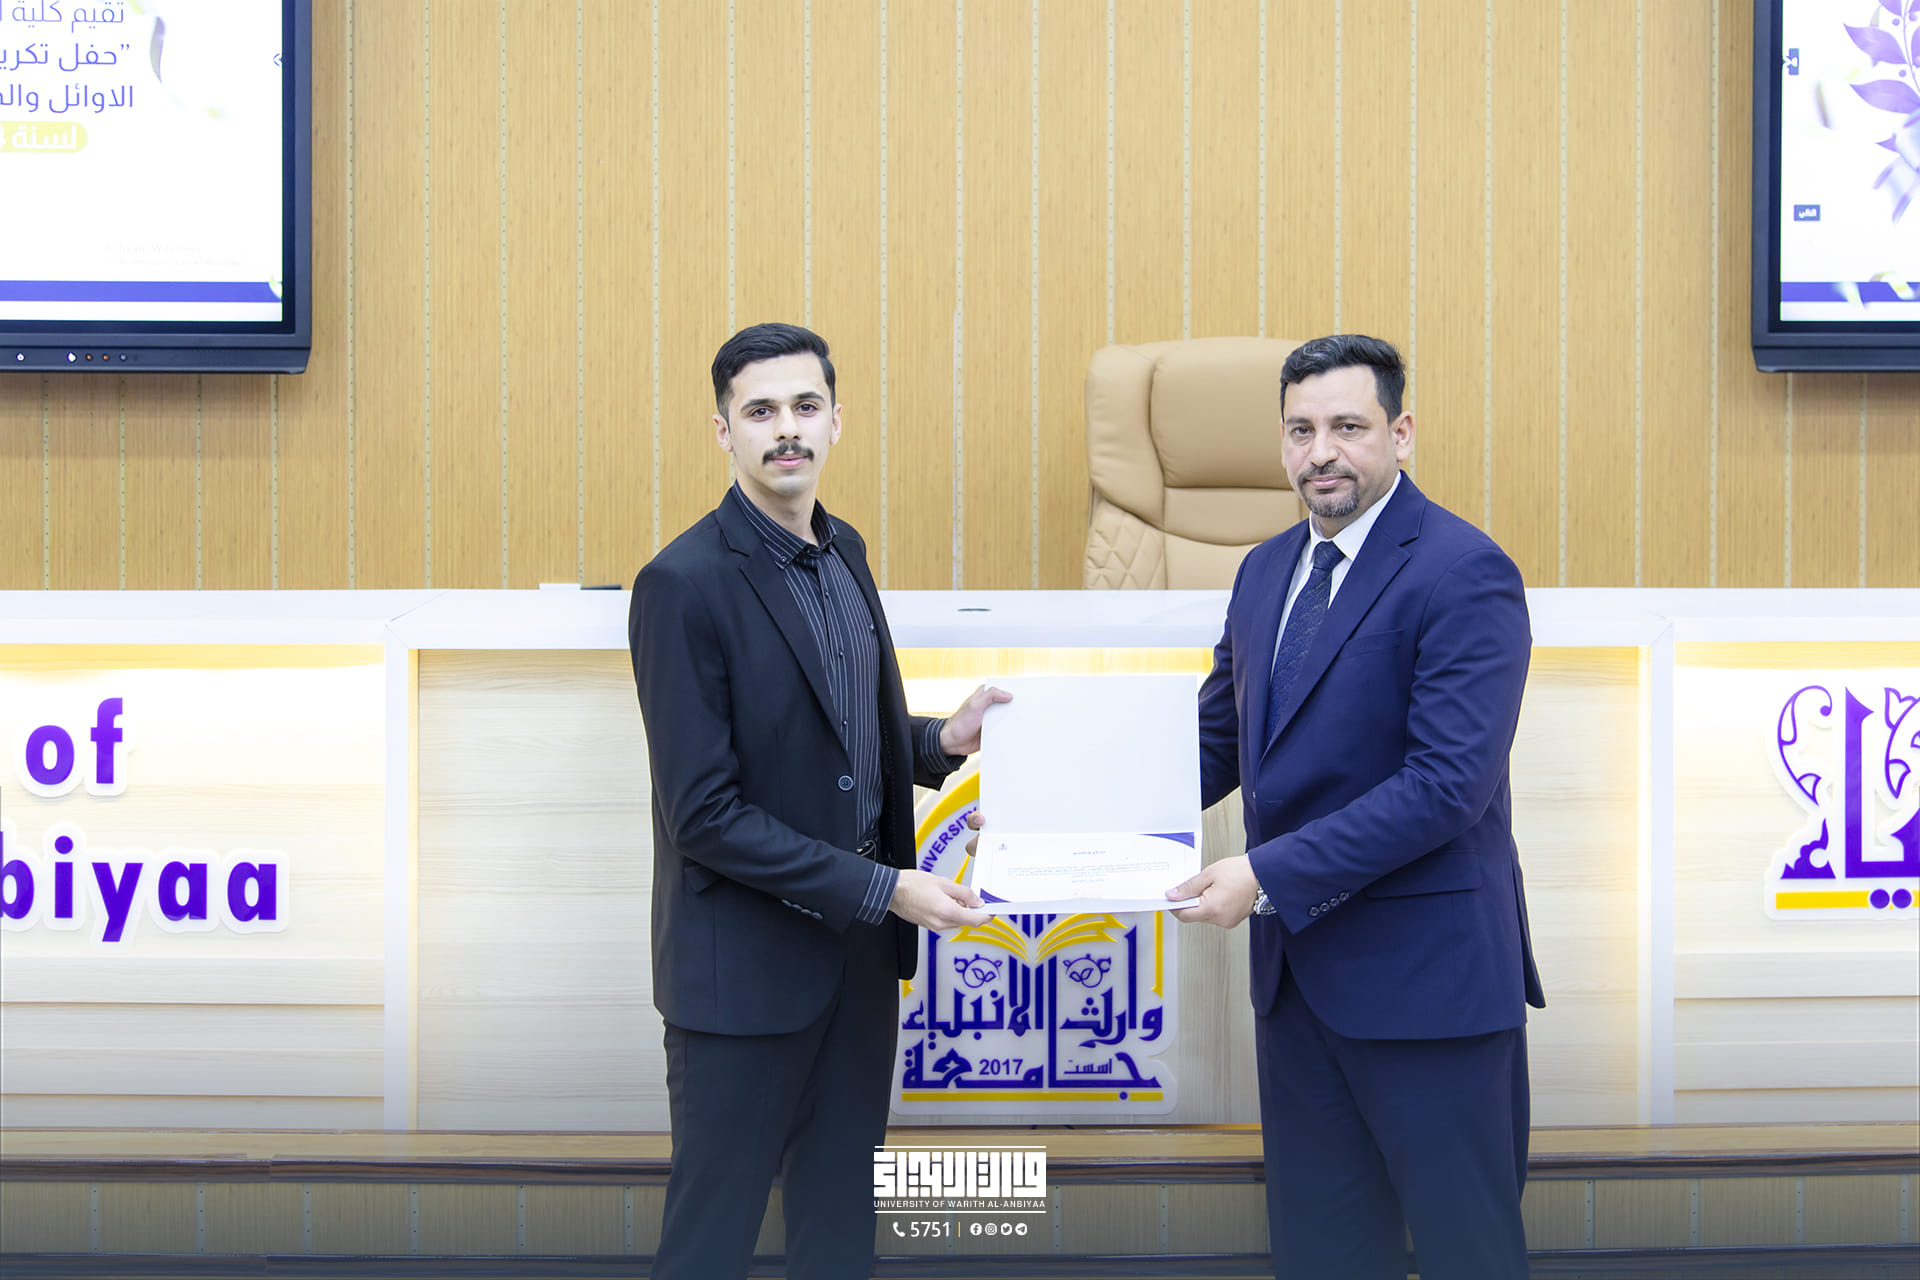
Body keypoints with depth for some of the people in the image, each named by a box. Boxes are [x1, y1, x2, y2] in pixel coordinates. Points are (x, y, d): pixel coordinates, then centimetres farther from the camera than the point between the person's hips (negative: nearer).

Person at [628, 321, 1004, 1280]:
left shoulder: (844, 553, 7)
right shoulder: (685, 584, -17)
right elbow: (704, 813, -20)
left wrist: (940, 740, 0)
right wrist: (882, 889, -20)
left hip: (858, 948, 7)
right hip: (748, 961, -7)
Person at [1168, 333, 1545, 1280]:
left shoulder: (1465, 573, -14)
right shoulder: (1267, 571, 11)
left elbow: (1449, 783, -22)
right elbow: (1218, 739, 15)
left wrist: (1270, 875, -24)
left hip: (1423, 976, -7)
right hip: (1296, 970, 8)